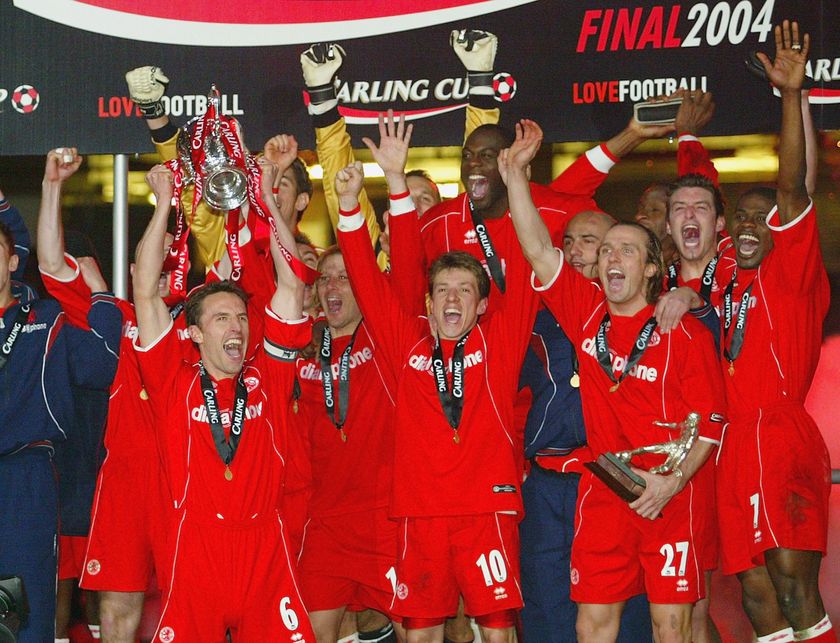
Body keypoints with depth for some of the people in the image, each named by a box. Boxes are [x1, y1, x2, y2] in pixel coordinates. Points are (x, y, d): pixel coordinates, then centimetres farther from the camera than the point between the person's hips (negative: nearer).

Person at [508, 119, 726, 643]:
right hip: (601, 493, 3)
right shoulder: (586, 313, 7)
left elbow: (709, 421, -4)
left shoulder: (687, 334, -3)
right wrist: (516, 171, -4)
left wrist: (673, 481, -17)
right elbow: (538, 249, 1)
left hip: (670, 499, -3)